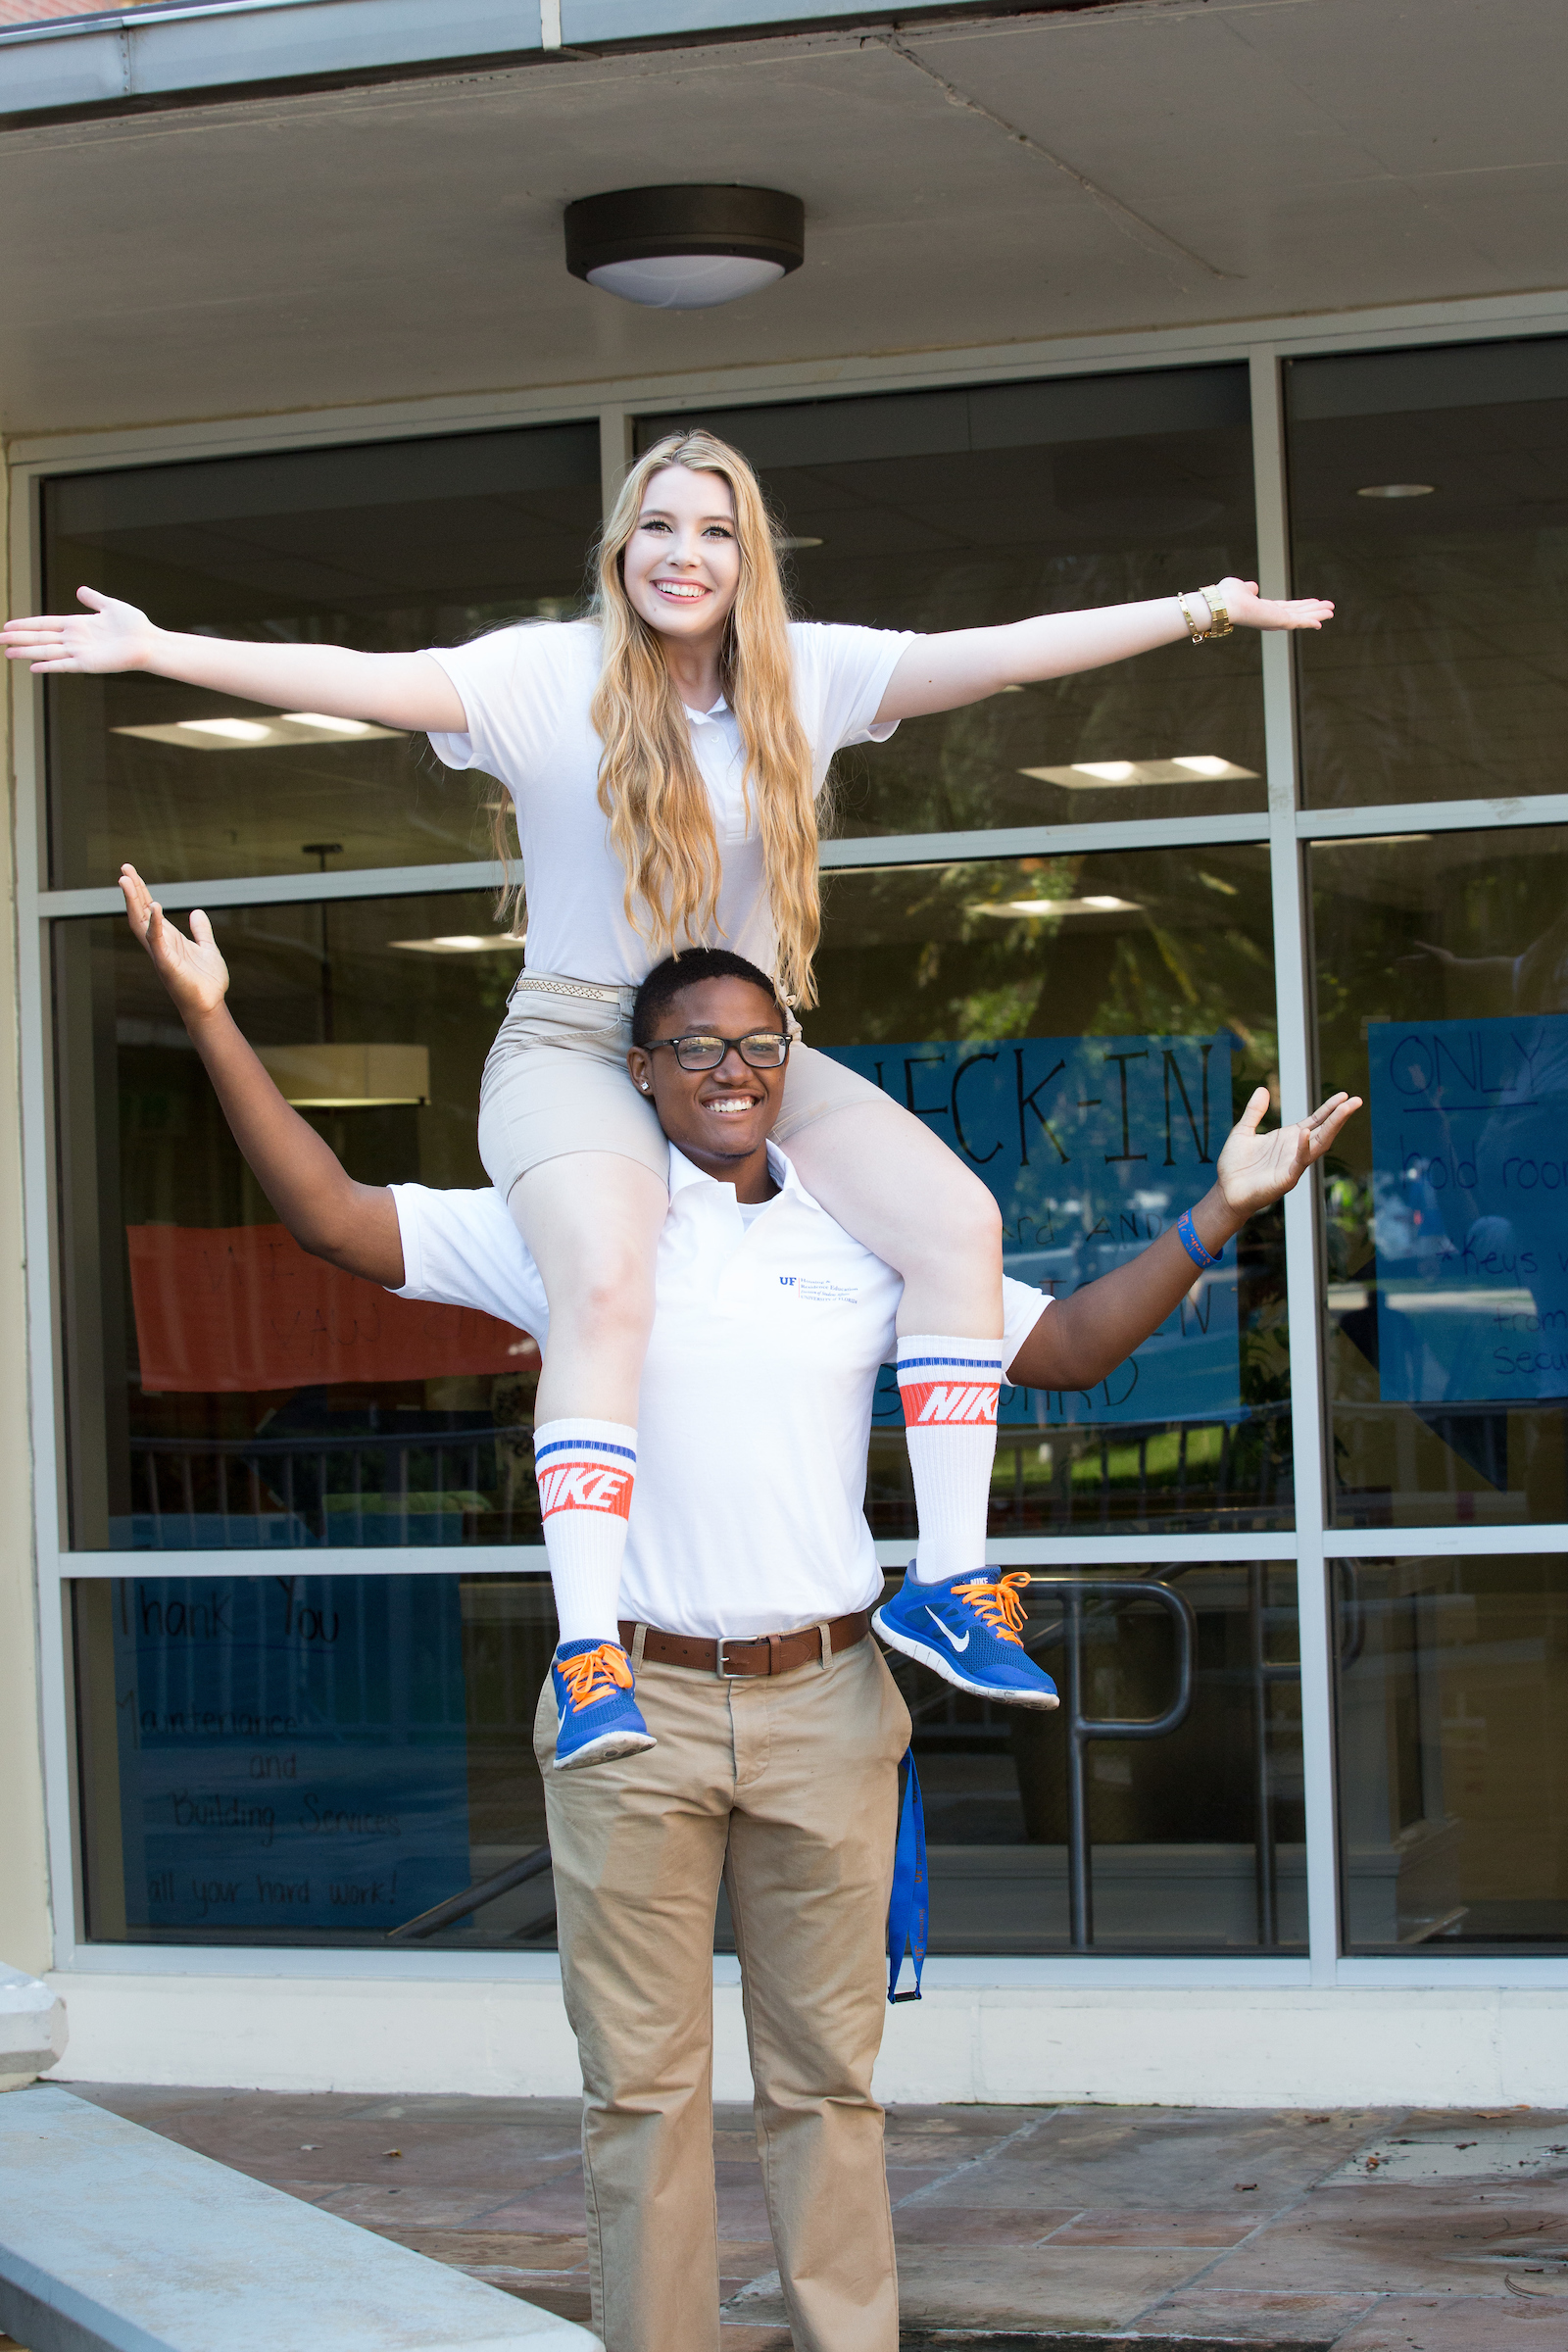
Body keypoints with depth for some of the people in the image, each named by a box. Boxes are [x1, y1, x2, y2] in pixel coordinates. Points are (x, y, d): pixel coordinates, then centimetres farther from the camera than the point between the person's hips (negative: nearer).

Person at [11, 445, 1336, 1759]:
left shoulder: (809, 679, 2)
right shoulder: (546, 677, -6)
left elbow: (1002, 654, -3)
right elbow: (359, 681, -17)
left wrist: (1201, 611, -10)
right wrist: (158, 651, -29)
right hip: (579, 1046, -4)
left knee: (959, 1221, -17)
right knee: (608, 1283, -33)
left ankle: (950, 1578, -11)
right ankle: (589, 1651, -34)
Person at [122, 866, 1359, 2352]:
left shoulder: (862, 1245, 9)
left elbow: (1064, 1345, 13)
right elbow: (330, 1215, 0)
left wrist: (1218, 1213, 5)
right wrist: (212, 1023, -8)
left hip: (824, 1709, 2)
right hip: (633, 1711, -1)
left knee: (826, 2075, 7)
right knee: (640, 2085, 3)